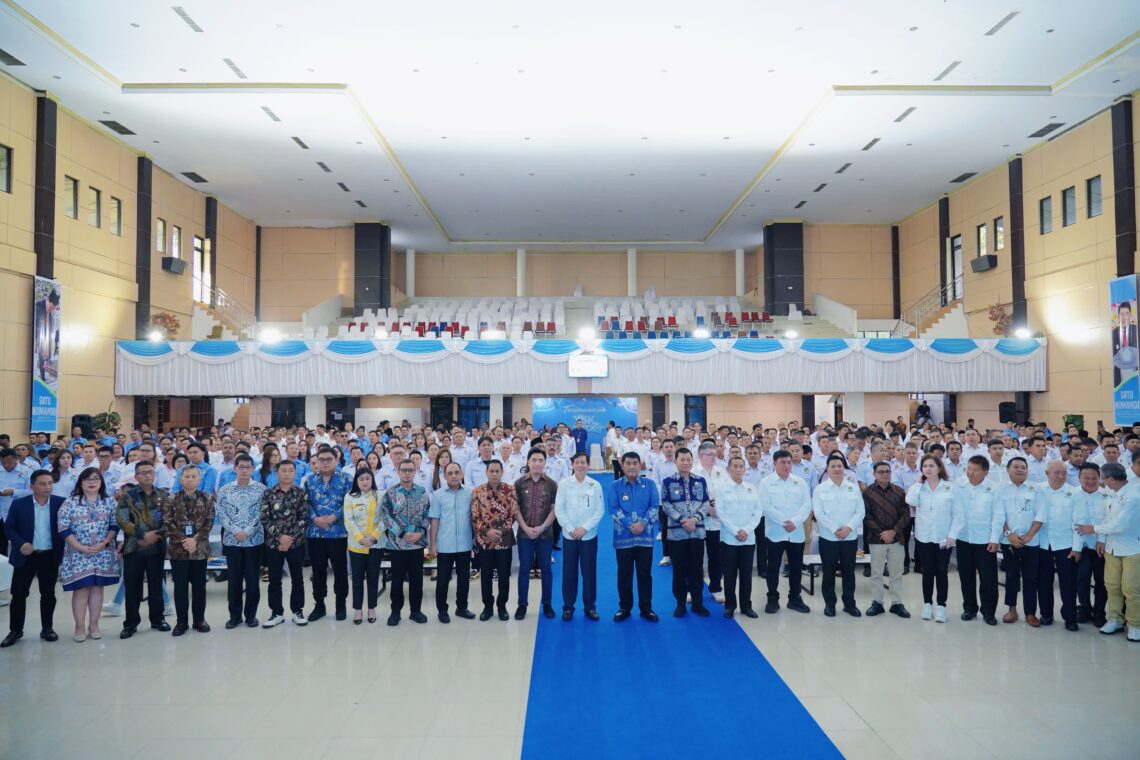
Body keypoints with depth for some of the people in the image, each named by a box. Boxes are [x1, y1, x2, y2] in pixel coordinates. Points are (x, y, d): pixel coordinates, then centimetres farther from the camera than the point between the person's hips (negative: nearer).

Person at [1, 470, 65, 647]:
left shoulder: (61, 503, -4)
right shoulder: (19, 504, -5)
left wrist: (64, 552, -9)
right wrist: (20, 543, -15)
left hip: (50, 556, 0)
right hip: (25, 556, 0)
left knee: (48, 594, 9)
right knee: (19, 594, 5)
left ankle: (47, 628, 22)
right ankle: (15, 631, 19)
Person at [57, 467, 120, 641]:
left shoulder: (109, 501, 5)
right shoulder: (70, 502, -2)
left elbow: (115, 525, 4)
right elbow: (63, 529, -6)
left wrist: (104, 543, -11)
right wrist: (81, 547, -13)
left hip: (103, 553, 2)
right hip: (78, 553, -2)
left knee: (97, 588, 6)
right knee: (81, 589, -2)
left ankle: (93, 625, 14)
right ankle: (80, 627, 6)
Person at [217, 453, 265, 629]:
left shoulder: (261, 489, 0)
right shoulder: (225, 490, 4)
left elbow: (261, 515, -4)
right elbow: (221, 514, -1)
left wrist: (247, 532, -15)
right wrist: (235, 531, -13)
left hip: (254, 540, -1)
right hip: (232, 540, 1)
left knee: (253, 579, 4)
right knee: (234, 579, 7)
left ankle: (251, 614, 16)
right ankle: (235, 615, 18)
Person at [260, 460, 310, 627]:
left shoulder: (302, 493, 0)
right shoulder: (267, 493, 0)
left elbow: (304, 519, -5)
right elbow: (264, 519, -5)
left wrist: (290, 538, -13)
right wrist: (280, 536, -14)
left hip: (296, 543, 0)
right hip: (274, 543, 1)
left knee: (297, 578, 8)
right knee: (274, 579, 7)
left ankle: (298, 611, 19)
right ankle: (277, 613, 18)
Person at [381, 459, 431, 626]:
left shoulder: (423, 492, 5)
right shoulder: (390, 493, -2)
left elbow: (427, 515, 5)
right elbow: (386, 516, -8)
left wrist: (420, 533, -10)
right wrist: (403, 534, -14)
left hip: (417, 543, 2)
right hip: (397, 543, -2)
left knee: (417, 578, 8)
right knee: (397, 579, 7)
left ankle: (415, 610, 20)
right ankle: (395, 611, 19)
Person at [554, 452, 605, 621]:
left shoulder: (595, 485, 0)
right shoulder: (564, 484, -2)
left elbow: (600, 510, -2)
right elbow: (559, 509, -3)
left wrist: (584, 528, -12)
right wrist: (571, 529, -11)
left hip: (589, 535, 0)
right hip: (569, 535, 0)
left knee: (590, 572, 5)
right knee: (569, 572, 4)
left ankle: (590, 606, 18)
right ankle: (568, 606, 17)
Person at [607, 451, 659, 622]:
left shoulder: (650, 484, 4)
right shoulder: (614, 486, 1)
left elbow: (655, 506, -1)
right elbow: (613, 509, -6)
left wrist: (643, 523, -16)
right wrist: (630, 525, -17)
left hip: (645, 536, 1)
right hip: (623, 537, 0)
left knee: (645, 573, 7)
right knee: (624, 574, 7)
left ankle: (646, 608, 18)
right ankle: (624, 607, 19)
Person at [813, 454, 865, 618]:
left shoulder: (854, 488, 6)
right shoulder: (820, 489, -1)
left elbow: (860, 511, 0)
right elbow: (819, 513, -7)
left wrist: (849, 527, -14)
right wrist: (835, 529, -16)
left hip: (850, 537, 2)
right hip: (828, 537, -2)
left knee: (849, 571, 8)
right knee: (829, 572, 4)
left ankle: (849, 603, 20)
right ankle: (829, 604, 15)